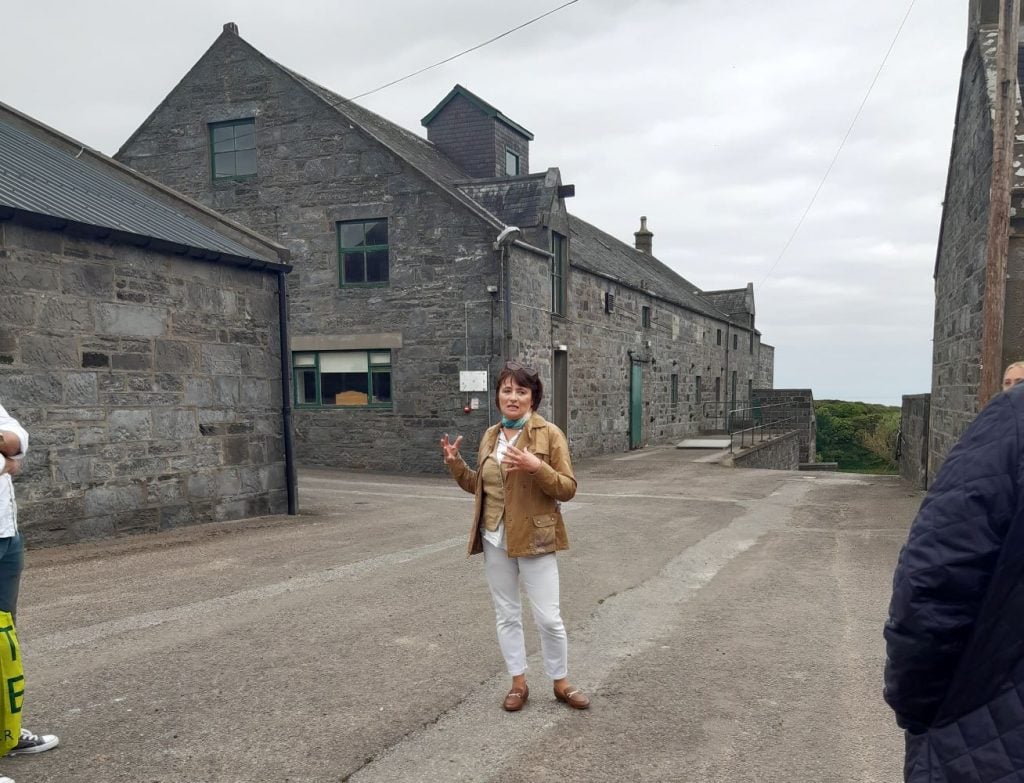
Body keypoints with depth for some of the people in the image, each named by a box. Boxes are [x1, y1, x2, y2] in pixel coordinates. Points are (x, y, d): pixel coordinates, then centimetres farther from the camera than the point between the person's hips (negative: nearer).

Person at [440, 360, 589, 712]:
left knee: (548, 617, 1)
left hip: (533, 538, -5)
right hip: (494, 539, 5)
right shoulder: (490, 436, 7)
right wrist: (455, 463, 0)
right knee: (506, 614, 12)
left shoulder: (549, 434, -9)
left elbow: (568, 488, -12)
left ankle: (561, 683, 22)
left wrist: (536, 466, -28)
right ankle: (518, 683, 27)